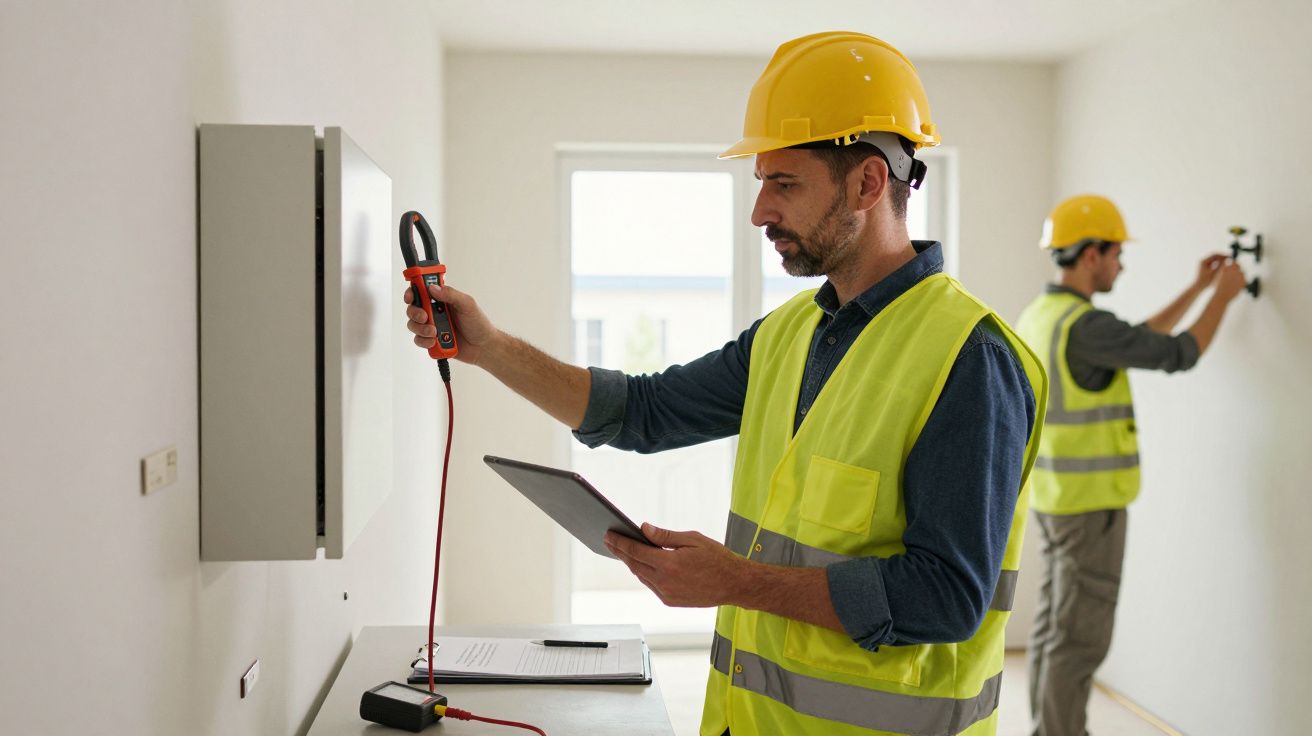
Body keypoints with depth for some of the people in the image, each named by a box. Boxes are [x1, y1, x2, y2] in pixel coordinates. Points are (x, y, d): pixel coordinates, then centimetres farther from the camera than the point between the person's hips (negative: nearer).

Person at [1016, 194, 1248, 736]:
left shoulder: (1040, 318, 9)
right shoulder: (1084, 326, -22)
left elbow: (1141, 343, 19)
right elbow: (1179, 356, -12)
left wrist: (1196, 288, 20)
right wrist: (1223, 296, 3)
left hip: (1055, 496, 10)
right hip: (1090, 502, -10)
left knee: (1056, 623, 15)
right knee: (1080, 637, -2)